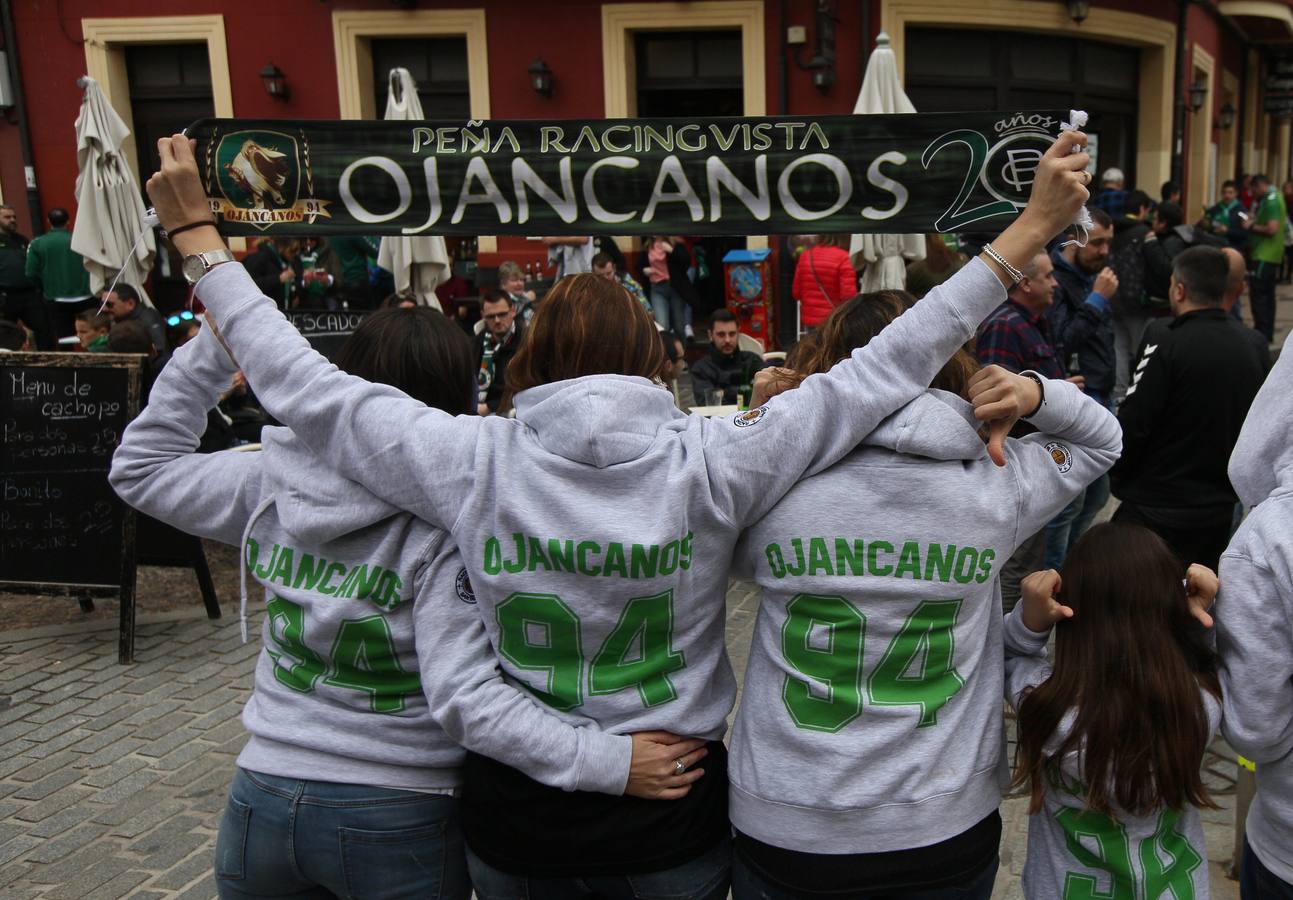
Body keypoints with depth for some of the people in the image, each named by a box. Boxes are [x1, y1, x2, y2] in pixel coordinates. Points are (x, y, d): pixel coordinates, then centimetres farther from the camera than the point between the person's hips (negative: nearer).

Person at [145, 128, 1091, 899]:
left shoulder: (475, 463, -16)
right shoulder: (707, 464, -18)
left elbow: (305, 386, -8)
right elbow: (878, 372, -15)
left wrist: (197, 235, 4)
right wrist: (1027, 233, -8)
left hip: (514, 821, 1)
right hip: (675, 816, 0)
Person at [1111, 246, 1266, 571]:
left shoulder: (1167, 345, -16)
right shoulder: (1248, 351, 4)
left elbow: (1131, 426, -17)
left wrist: (1117, 474, 0)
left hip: (1155, 510, -6)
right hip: (1217, 513, 7)